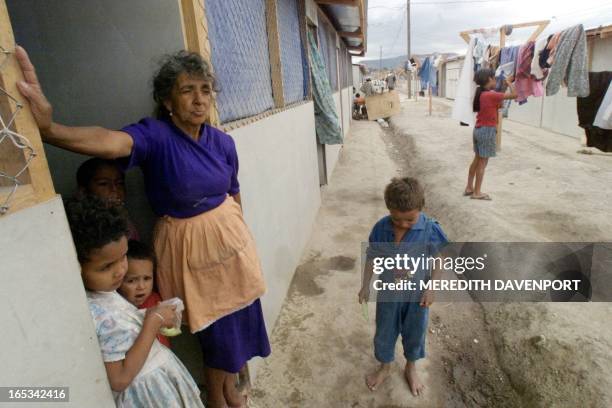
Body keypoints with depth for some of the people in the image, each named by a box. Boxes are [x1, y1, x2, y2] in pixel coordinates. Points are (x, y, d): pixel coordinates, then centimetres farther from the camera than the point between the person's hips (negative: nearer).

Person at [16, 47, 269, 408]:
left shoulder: (223, 141, -3)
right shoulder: (155, 135, -18)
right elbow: (111, 142, -40)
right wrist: (50, 129, -58)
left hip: (229, 236, 5)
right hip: (187, 244, -4)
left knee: (239, 313, 16)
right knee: (214, 324, 10)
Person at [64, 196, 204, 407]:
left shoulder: (102, 291, -6)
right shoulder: (97, 315, -31)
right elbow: (119, 379, -26)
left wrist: (149, 318, -5)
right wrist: (153, 322, -24)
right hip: (145, 391, -7)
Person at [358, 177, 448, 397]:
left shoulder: (430, 229, -23)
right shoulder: (381, 228, -18)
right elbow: (372, 257, -5)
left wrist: (431, 288, -10)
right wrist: (365, 285, -3)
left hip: (417, 293, -1)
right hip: (388, 293, 1)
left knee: (415, 333, 20)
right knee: (384, 332, 18)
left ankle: (411, 368, 49)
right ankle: (385, 366, 46)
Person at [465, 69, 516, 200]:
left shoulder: (481, 94, 6)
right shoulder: (491, 95, -18)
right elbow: (514, 95, -16)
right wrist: (509, 83, -1)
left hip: (478, 129, 9)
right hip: (488, 131, -8)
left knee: (477, 160, 17)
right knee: (483, 162, -1)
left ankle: (469, 188, 24)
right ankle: (477, 192, 7)